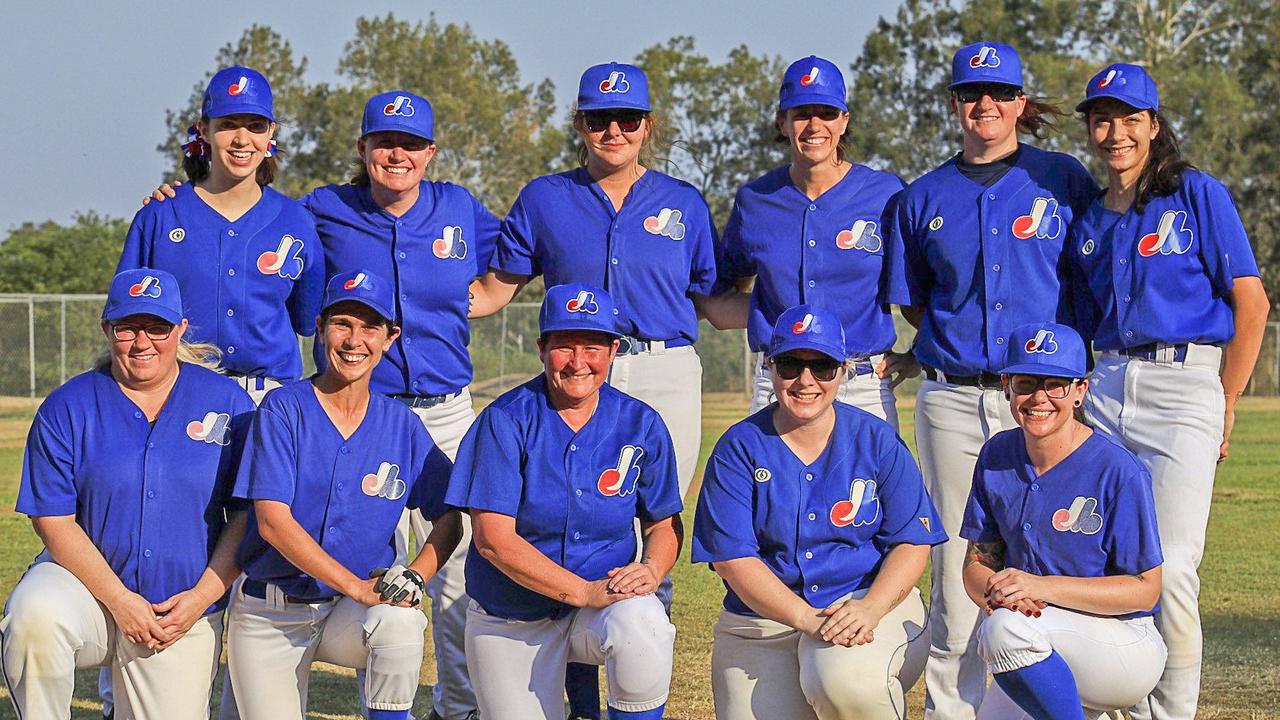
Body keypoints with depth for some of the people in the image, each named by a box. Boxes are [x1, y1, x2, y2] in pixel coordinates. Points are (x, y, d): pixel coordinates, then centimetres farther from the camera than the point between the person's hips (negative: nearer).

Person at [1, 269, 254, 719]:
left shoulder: (227, 403, 1)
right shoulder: (67, 407, -1)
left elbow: (248, 514, 1)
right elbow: (54, 522, -5)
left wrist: (202, 597, -11)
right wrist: (119, 601, -15)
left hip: (187, 612, 2)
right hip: (85, 579, -1)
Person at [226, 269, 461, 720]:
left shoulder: (401, 425, 3)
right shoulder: (283, 409, -6)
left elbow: (448, 519, 6)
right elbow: (273, 521, -15)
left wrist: (415, 576, -15)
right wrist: (357, 587, -24)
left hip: (351, 615, 1)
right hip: (269, 614, -1)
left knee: (401, 622, -32)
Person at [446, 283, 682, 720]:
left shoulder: (641, 426, -3)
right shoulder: (506, 421, -11)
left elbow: (664, 524, 6)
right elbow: (493, 537, -17)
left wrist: (650, 571, -19)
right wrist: (585, 591, -26)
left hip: (607, 598, 0)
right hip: (510, 625, 0)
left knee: (641, 622, -33)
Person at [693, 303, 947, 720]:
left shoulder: (877, 440, 2)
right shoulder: (740, 448, 0)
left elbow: (912, 542, -2)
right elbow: (731, 557, -8)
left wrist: (870, 608, -22)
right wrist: (806, 619, -22)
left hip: (875, 606, -1)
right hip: (762, 627, 2)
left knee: (847, 678, -34)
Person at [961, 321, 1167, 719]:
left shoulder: (1119, 470, -16)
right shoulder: (997, 456, 2)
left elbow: (1145, 590, -15)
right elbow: (978, 560, 6)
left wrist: (1043, 587, -26)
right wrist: (994, 593, -20)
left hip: (1126, 645, -7)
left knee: (1006, 628, -33)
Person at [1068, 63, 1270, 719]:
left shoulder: (1199, 196, 0)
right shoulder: (1088, 220, 15)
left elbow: (1251, 307, -2)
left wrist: (1224, 409, -2)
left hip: (1185, 382, -5)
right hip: (1105, 387, 5)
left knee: (1170, 568, -11)